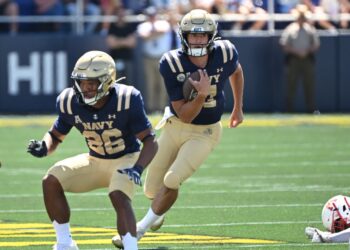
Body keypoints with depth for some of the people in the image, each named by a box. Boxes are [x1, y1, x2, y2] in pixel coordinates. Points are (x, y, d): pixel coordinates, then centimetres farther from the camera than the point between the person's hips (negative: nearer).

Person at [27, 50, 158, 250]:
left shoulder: (126, 99, -26)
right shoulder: (70, 102, -14)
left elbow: (150, 141, -21)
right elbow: (56, 136, 3)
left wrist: (137, 168, -38)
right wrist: (44, 147, -21)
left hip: (125, 160, -5)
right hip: (95, 161, 5)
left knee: (119, 197, -34)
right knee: (51, 181, -13)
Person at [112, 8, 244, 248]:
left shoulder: (225, 53, -19)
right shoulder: (172, 64, -23)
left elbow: (236, 71, 10)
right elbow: (184, 115, -22)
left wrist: (238, 108, 16)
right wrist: (201, 95, -39)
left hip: (205, 132, -1)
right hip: (175, 126, 1)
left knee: (171, 181, -19)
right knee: (152, 189, 9)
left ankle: (141, 228, 2)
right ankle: (160, 209, 48)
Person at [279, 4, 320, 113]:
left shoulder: (310, 29, 9)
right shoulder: (290, 29, 1)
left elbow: (316, 45, 9)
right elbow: (284, 44, -2)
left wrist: (307, 51, -9)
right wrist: (295, 52, -13)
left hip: (308, 58, 2)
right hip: (293, 59, -2)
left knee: (309, 86, -1)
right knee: (291, 86, -3)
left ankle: (311, 109, 1)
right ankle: (289, 109, 1)